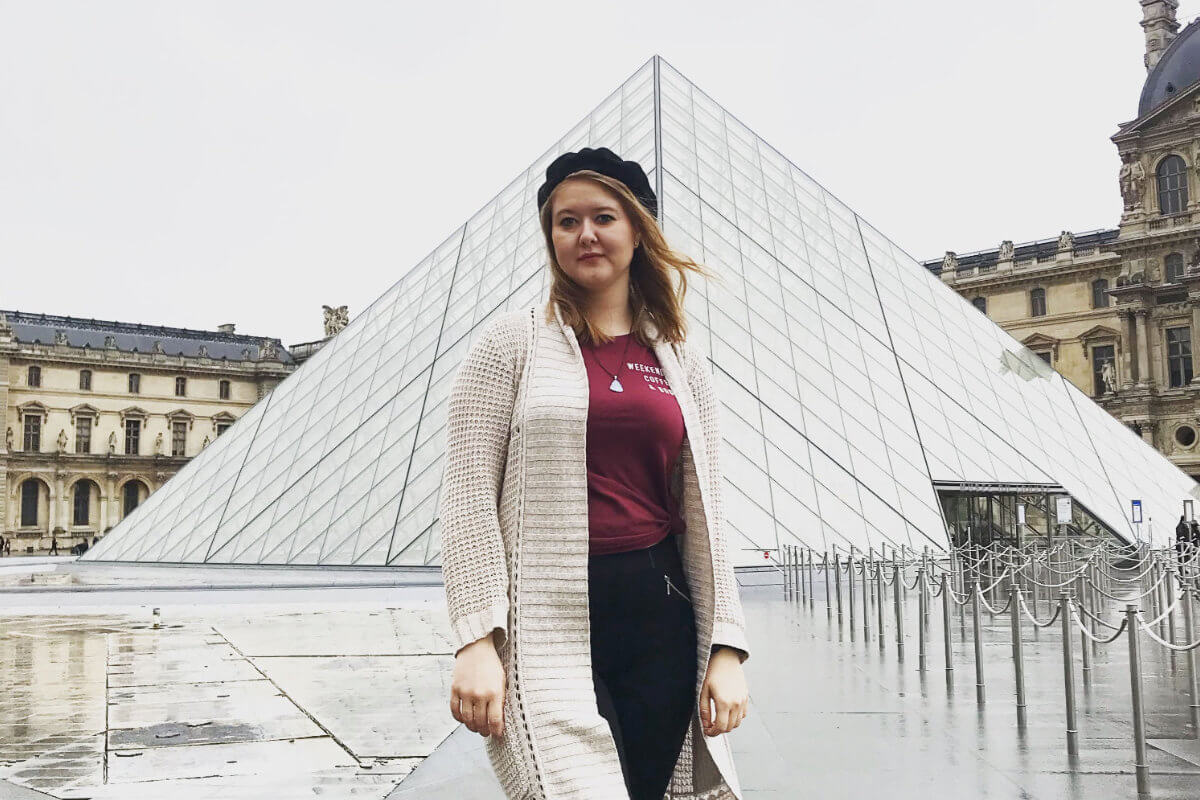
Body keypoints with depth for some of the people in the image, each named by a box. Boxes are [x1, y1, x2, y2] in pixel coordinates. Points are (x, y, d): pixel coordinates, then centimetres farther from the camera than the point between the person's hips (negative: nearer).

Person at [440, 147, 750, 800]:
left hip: (660, 617, 4)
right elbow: (466, 494, -4)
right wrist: (475, 640, -12)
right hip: (547, 618, -4)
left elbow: (704, 517, 12)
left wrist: (726, 647, 6)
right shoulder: (513, 343, 2)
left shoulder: (683, 364, 13)